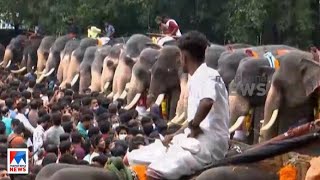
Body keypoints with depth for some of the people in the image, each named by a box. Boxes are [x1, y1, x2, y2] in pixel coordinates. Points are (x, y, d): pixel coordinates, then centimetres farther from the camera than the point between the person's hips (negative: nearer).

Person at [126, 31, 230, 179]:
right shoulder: (196, 80, 18)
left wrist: (194, 126, -19)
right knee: (132, 158, 10)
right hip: (194, 140, 11)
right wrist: (174, 135, 11)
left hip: (208, 145, -11)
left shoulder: (207, 76, -13)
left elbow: (207, 103, -36)